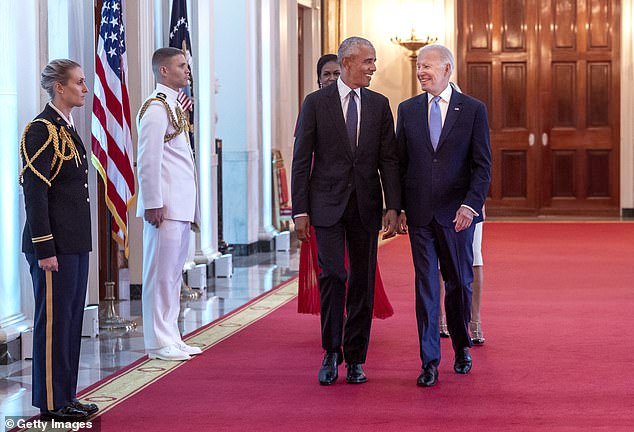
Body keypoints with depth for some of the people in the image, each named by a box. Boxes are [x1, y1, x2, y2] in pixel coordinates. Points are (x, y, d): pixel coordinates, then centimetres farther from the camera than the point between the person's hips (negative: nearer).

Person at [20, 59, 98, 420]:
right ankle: (51, 403, 6)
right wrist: (44, 249, -20)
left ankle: (66, 395, 21)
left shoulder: (67, 128, 15)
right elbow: (35, 193, -17)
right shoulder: (41, 130, -13)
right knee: (53, 320, -2)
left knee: (72, 319, 13)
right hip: (56, 246, -9)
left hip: (75, 243, 9)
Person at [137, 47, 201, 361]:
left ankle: (170, 338, 19)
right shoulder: (156, 107, -11)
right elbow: (148, 160, -17)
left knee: (173, 275, 13)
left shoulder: (174, 105, 19)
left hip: (181, 205, 10)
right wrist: (153, 203, -20)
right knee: (161, 274, -5)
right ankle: (158, 343, -1)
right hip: (166, 206, -10)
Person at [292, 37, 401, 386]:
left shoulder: (378, 105, 8)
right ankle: (331, 354, 6)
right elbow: (302, 160, -1)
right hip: (327, 204, -3)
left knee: (363, 282, 5)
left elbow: (389, 160, 5)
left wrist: (393, 207, -5)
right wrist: (300, 211, -6)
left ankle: (355, 359, 14)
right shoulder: (316, 103, 0)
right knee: (332, 276, -10)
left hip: (365, 206, 3)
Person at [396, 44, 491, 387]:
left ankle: (461, 349, 30)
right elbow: (400, 163, 10)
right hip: (419, 214, 1)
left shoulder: (473, 110, 0)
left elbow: (483, 165, -3)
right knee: (426, 286, 0)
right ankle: (429, 363, 3)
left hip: (457, 213, -1)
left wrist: (471, 204, -16)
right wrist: (399, 208, 3)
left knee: (459, 283, 8)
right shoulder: (407, 110, 8)